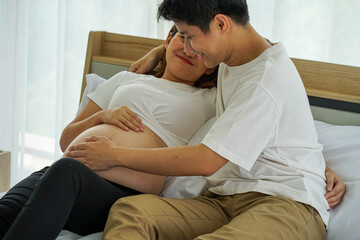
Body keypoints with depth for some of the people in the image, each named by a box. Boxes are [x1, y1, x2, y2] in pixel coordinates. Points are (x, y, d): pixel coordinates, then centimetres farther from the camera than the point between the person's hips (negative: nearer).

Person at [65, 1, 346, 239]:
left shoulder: (267, 80, -14)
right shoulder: (230, 62, 18)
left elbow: (206, 161, -15)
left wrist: (117, 155, -6)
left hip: (287, 203, -8)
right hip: (225, 200, 8)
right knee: (130, 210, -23)